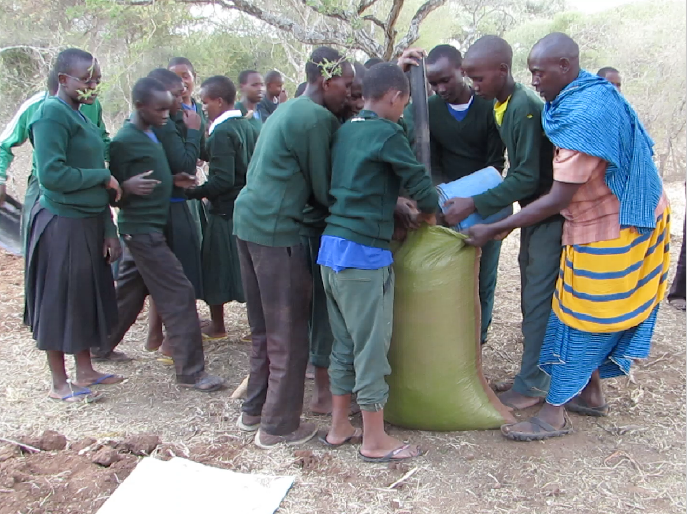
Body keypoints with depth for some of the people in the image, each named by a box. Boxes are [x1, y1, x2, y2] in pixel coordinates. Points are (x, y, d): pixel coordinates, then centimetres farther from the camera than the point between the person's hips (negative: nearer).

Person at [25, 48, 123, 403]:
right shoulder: (52, 113, -13)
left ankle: (85, 372, 31)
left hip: (88, 222, 9)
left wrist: (108, 229, 9)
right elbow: (51, 174, -23)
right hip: (62, 224, -9)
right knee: (59, 302, 3)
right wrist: (104, 177, -13)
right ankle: (59, 384, 18)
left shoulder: (79, 115, 14)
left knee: (86, 298, 16)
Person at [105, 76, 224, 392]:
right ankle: (190, 371, -1)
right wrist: (128, 187, -34)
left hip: (148, 228, 9)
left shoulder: (150, 135, 11)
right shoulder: (124, 141, -15)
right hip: (141, 229, -9)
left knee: (129, 293, 19)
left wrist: (173, 180, 4)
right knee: (179, 296, -8)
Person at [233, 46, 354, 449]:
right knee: (289, 334, 2)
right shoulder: (317, 118, -11)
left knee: (265, 327, 19)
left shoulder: (288, 111, 19)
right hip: (277, 230, -10)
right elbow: (323, 189, -8)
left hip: (249, 219, 10)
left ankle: (255, 410, 31)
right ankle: (279, 426, 14)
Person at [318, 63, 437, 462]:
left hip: (332, 245, 8)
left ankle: (339, 427, 27)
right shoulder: (387, 134, -9)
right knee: (372, 344, 2)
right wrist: (430, 213, 13)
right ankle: (375, 439, 13)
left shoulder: (345, 131, 14)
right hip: (364, 252, -8)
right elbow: (419, 182, -6)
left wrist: (396, 208, 18)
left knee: (345, 341, 16)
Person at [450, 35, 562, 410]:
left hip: (549, 217, -9)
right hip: (533, 214, 9)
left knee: (537, 301, -2)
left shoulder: (526, 107, -22)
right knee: (533, 299, 15)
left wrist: (474, 205, -23)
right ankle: (536, 376, 28)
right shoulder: (502, 107, 7)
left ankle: (531, 386, 10)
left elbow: (528, 178, -24)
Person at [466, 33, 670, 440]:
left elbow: (558, 200, -27)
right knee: (587, 315, 17)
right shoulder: (594, 96, 5)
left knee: (580, 319, -2)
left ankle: (554, 415, 9)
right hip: (611, 222, 9)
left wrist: (493, 230, -23)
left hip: (610, 231, -9)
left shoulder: (585, 116, -26)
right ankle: (591, 393, 31)